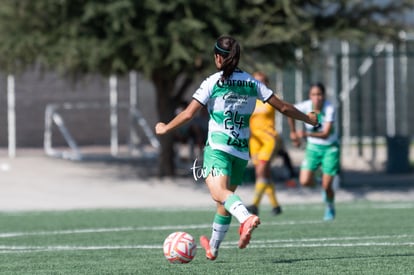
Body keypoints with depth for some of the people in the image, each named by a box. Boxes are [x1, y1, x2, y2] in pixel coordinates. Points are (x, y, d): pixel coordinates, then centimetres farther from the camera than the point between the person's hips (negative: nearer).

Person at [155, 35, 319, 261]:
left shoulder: (212, 82, -3)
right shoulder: (252, 83, 8)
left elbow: (189, 114, -8)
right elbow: (283, 107, 10)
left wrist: (165, 128, 7)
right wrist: (307, 119, 26)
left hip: (218, 147, -6)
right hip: (242, 151, 6)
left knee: (219, 192, -25)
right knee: (224, 203, 20)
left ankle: (247, 218, -54)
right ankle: (212, 248, 34)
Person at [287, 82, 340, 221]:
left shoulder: (330, 109, -23)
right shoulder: (305, 106, -15)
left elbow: (325, 134, -30)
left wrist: (307, 134, -44)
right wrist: (293, 132, 15)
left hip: (330, 147, -3)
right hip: (313, 147, 3)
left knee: (327, 186, -7)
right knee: (305, 182, -12)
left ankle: (330, 208, 25)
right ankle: (319, 179, 23)